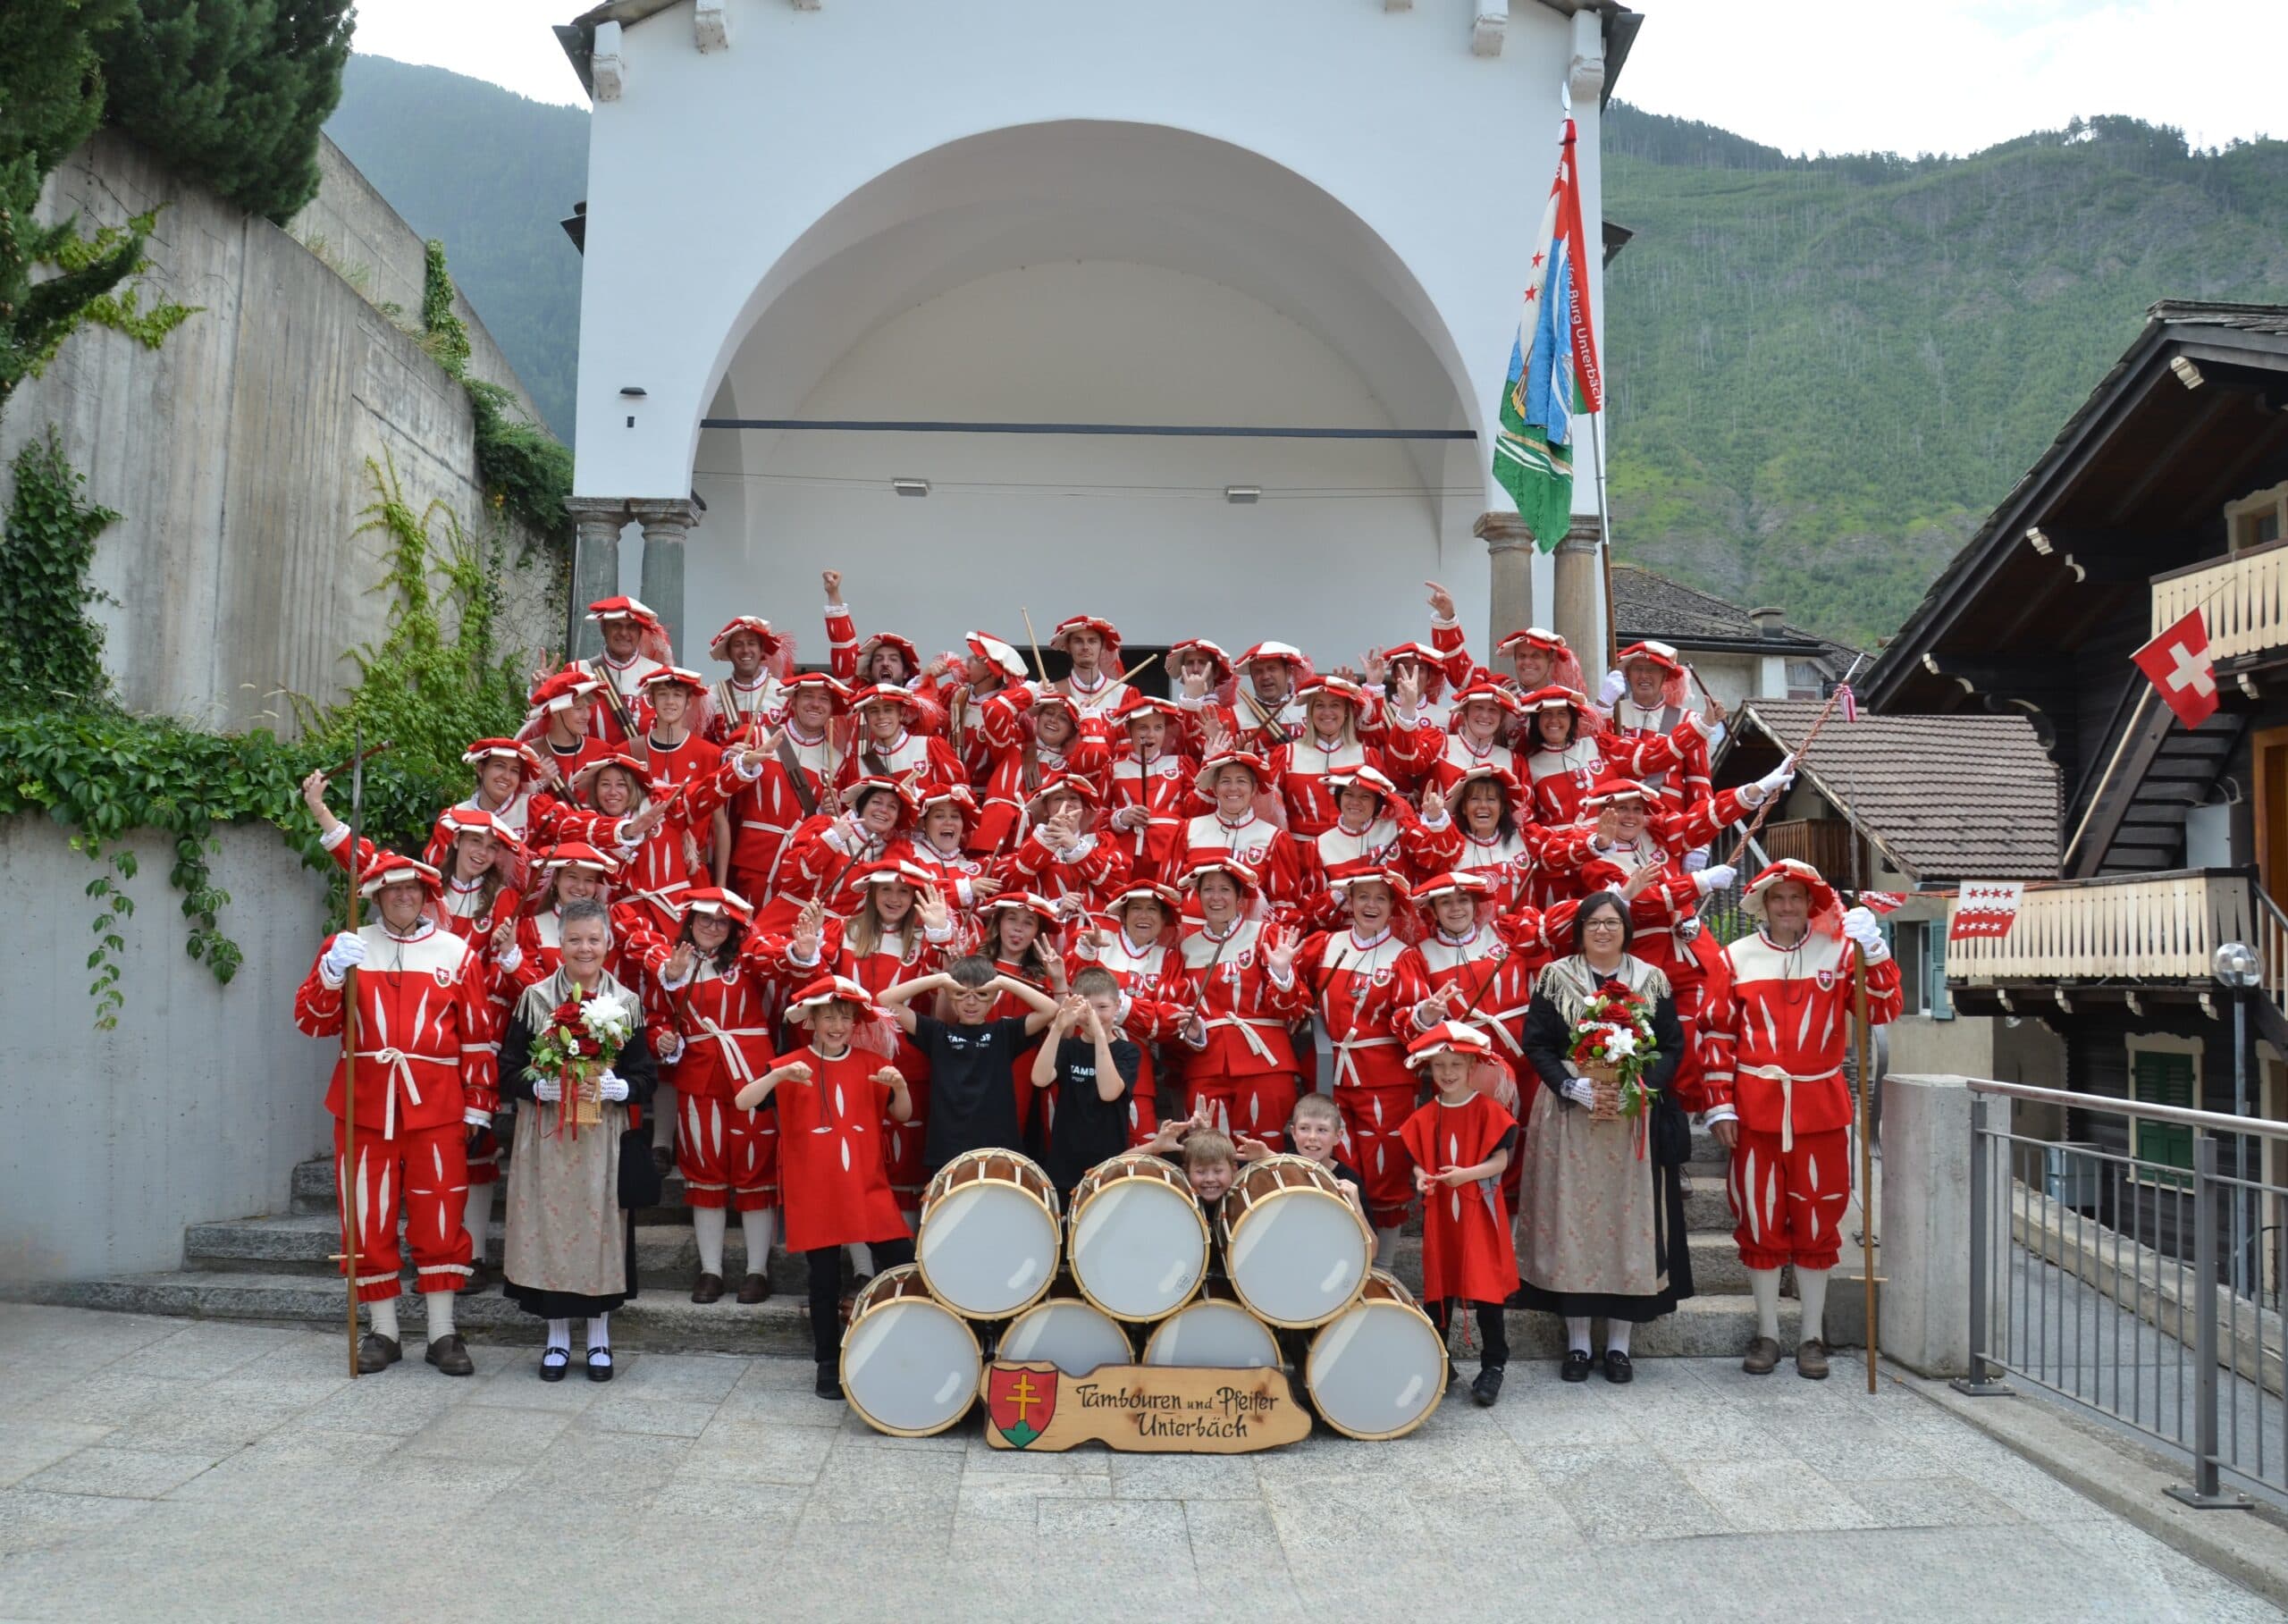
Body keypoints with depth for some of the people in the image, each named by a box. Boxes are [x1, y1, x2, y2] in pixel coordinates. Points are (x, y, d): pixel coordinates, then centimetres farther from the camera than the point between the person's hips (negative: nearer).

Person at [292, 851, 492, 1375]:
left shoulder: (456, 952, 6)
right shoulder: (349, 945, 8)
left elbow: (478, 1034, 4)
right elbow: (311, 1020, -1)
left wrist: (477, 1104, 0)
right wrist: (333, 972, -18)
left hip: (435, 1108, -1)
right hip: (365, 1105, 1)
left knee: (439, 1219, 0)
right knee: (368, 1220, 5)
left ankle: (442, 1333, 9)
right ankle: (382, 1332, 16)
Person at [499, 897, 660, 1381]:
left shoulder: (626, 1003, 4)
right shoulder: (535, 998, 3)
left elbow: (647, 1075, 3)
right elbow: (508, 1069, 2)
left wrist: (620, 1087, -16)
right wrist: (539, 1086, -16)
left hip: (603, 1138, 0)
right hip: (546, 1136, 0)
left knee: (601, 1224, 3)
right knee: (549, 1224, 2)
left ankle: (599, 1337, 18)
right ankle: (557, 1336, 18)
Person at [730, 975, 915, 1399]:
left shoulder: (871, 1063, 4)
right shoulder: (791, 1065, -2)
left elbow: (901, 1116, 9)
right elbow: (741, 1103, -13)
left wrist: (899, 1086, -12)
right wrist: (780, 1076, -29)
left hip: (868, 1188, 2)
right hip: (814, 1193, -2)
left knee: (903, 1263, -5)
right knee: (825, 1280, 6)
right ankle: (829, 1364, 21)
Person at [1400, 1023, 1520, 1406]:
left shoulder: (1488, 1111, -6)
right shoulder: (1424, 1118, 6)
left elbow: (1501, 1161, -9)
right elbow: (1419, 1161, 11)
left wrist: (1467, 1173, -23)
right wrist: (1421, 1177, -11)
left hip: (1480, 1214, -4)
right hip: (1439, 1213, 4)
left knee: (1486, 1291, -4)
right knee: (1437, 1290, 10)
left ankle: (1493, 1366, 6)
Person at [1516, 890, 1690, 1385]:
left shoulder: (1652, 981, 7)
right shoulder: (1555, 978, 3)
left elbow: (1672, 1047, 4)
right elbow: (1537, 1045, 0)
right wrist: (1579, 1089, -14)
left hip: (1635, 1118, 1)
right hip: (1568, 1118, -1)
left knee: (1629, 1219, 1)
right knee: (1571, 1219, 0)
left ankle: (1619, 1343, 11)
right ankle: (1577, 1341, 9)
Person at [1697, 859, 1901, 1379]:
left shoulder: (1839, 952, 4)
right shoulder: (1737, 958, 3)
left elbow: (1882, 1010, -4)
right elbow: (1716, 1033, 1)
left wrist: (1873, 952, -16)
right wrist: (1720, 1105, -4)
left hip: (1820, 1109, 0)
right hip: (1755, 1110, 0)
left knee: (1817, 1223, 7)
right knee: (1759, 1222, 6)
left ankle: (1812, 1336, 18)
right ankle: (1766, 1333, 18)